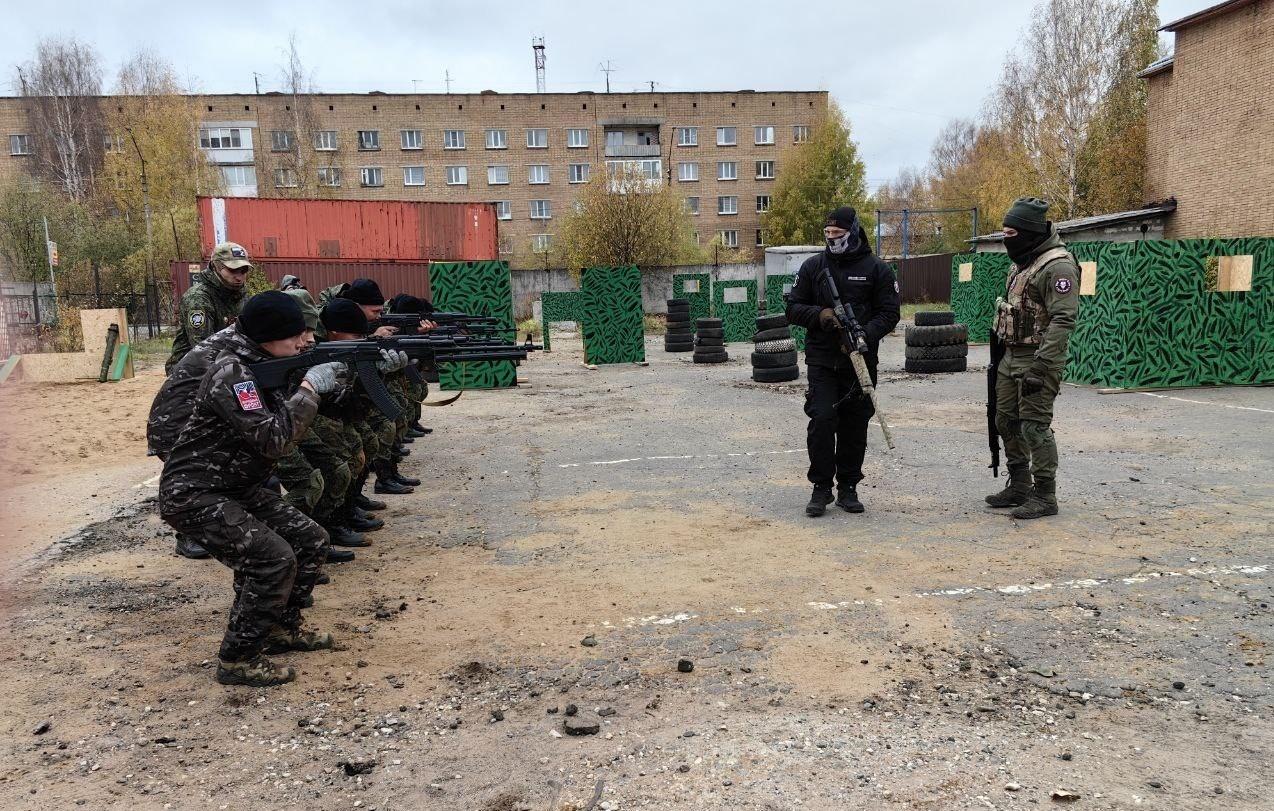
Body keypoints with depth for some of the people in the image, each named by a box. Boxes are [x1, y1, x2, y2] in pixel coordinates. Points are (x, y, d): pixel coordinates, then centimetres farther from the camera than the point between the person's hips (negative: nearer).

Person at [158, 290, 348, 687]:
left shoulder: (268, 365, 4)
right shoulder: (230, 374, -23)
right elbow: (272, 438, -30)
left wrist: (335, 380, -5)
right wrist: (310, 386, -23)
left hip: (239, 488, 9)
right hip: (193, 495, -9)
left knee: (311, 540, 6)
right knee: (274, 559, -21)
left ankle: (281, 628, 23)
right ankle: (237, 660, -6)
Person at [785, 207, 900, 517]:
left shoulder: (876, 269, 3)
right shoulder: (813, 266, 6)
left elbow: (889, 313, 0)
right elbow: (793, 308, 7)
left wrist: (865, 335, -18)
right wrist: (819, 314, -13)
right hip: (822, 360, 0)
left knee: (854, 427, 6)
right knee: (821, 420, -11)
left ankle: (848, 488, 18)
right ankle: (821, 488, 1)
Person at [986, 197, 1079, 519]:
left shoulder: (1057, 266, -16)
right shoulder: (1022, 262, 15)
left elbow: (1062, 321, -23)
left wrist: (1040, 366, -28)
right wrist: (1001, 355, 21)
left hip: (1037, 358, -10)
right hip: (1012, 356, 10)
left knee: (1034, 426, -7)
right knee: (1006, 421, 14)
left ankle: (1045, 495, 3)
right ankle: (1019, 486, 26)